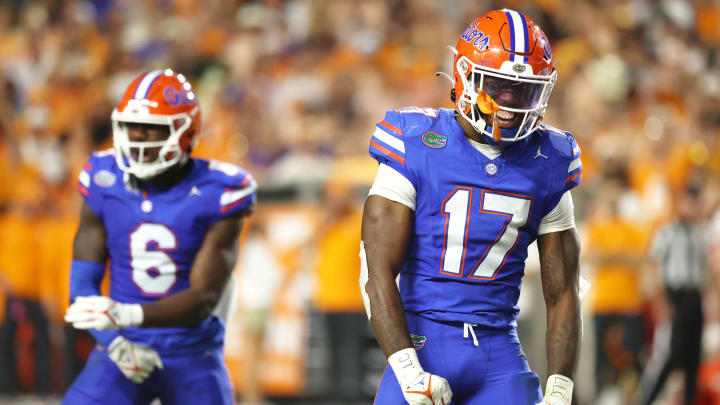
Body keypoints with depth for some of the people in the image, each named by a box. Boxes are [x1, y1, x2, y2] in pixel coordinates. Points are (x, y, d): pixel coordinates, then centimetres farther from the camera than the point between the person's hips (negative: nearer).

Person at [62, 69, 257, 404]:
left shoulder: (215, 196, -10)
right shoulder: (106, 183, -4)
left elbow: (204, 299, -15)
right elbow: (83, 282, -3)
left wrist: (127, 314, -31)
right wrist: (114, 342, -21)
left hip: (192, 355, -1)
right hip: (125, 350, 1)